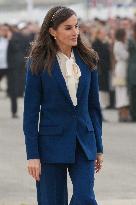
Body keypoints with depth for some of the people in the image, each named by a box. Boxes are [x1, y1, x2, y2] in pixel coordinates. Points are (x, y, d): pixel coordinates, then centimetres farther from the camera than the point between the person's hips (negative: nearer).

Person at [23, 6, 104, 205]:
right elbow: (31, 111, -5)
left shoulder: (87, 60, 6)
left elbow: (94, 106, 12)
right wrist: (32, 155, -10)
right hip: (52, 144, -2)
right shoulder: (38, 63, -5)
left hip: (83, 143, 3)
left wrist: (99, 148, 10)